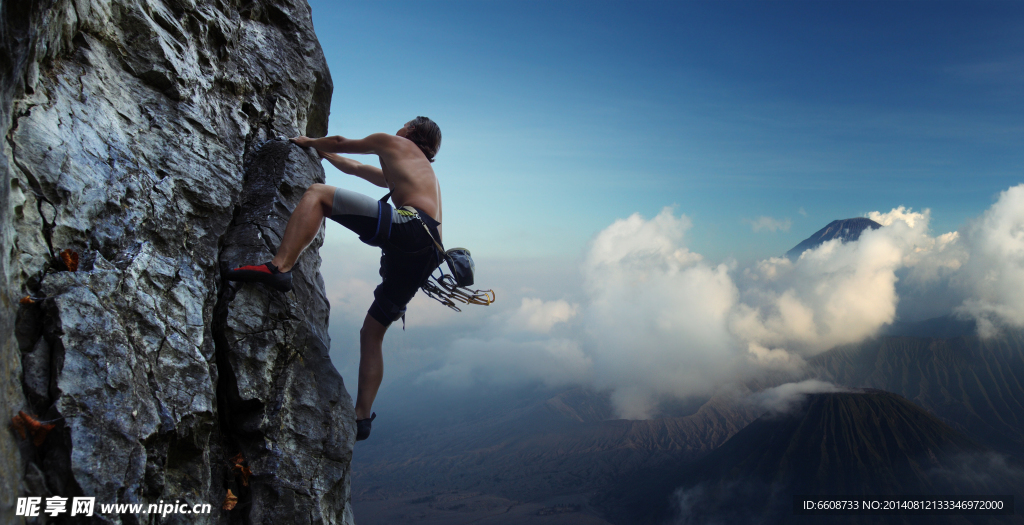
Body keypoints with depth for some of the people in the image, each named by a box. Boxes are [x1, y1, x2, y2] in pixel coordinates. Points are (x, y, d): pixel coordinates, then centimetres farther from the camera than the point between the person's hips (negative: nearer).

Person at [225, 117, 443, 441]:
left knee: (317, 194, -7)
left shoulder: (395, 143, 22)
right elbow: (353, 168, 53)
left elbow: (341, 144, 33)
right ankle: (361, 417, 13)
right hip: (427, 253, 8)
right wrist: (317, 149, 62)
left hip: (409, 226, -8)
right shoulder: (422, 170, 43)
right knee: (372, 332, 13)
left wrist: (308, 142, 52)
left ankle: (279, 267, -28)